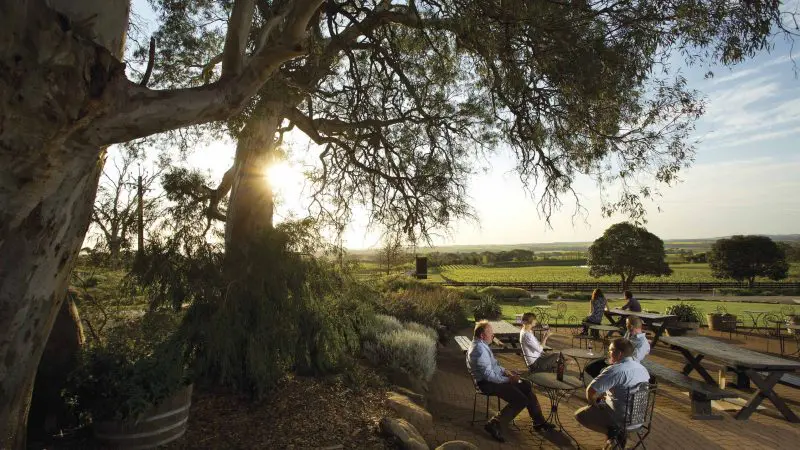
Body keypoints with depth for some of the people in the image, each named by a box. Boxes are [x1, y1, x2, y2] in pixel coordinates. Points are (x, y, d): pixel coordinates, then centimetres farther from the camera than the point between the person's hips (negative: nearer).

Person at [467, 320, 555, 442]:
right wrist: (508, 380, -18)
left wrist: (506, 371, 6)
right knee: (521, 400, -17)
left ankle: (538, 422, 19)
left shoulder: (481, 344, 7)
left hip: (495, 376, 11)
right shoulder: (479, 350, -27)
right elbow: (488, 376, -28)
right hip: (487, 383, -11)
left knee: (527, 385, 10)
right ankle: (494, 424, -8)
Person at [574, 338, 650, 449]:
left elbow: (590, 391, -25)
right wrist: (604, 396, 15)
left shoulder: (614, 370, -25)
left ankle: (612, 431, -4)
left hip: (622, 418, -8)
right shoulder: (642, 368, 1)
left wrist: (593, 403, -4)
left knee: (579, 415, 3)